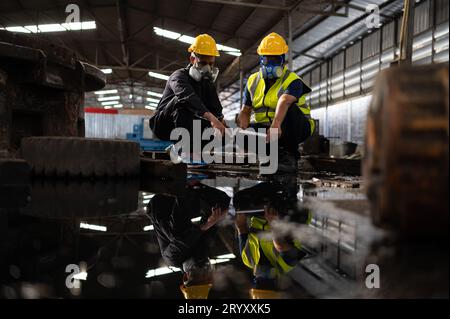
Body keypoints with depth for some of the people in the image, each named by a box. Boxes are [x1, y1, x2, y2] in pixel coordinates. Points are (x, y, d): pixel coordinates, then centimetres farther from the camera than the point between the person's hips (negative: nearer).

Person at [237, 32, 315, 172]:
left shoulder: (293, 81, -16)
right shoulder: (253, 81, 5)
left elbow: (284, 101, -38)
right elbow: (245, 111, 2)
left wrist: (276, 124, -57)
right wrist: (243, 130, -20)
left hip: (297, 127, -5)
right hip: (267, 128, 5)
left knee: (290, 109, -36)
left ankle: (289, 154, -24)